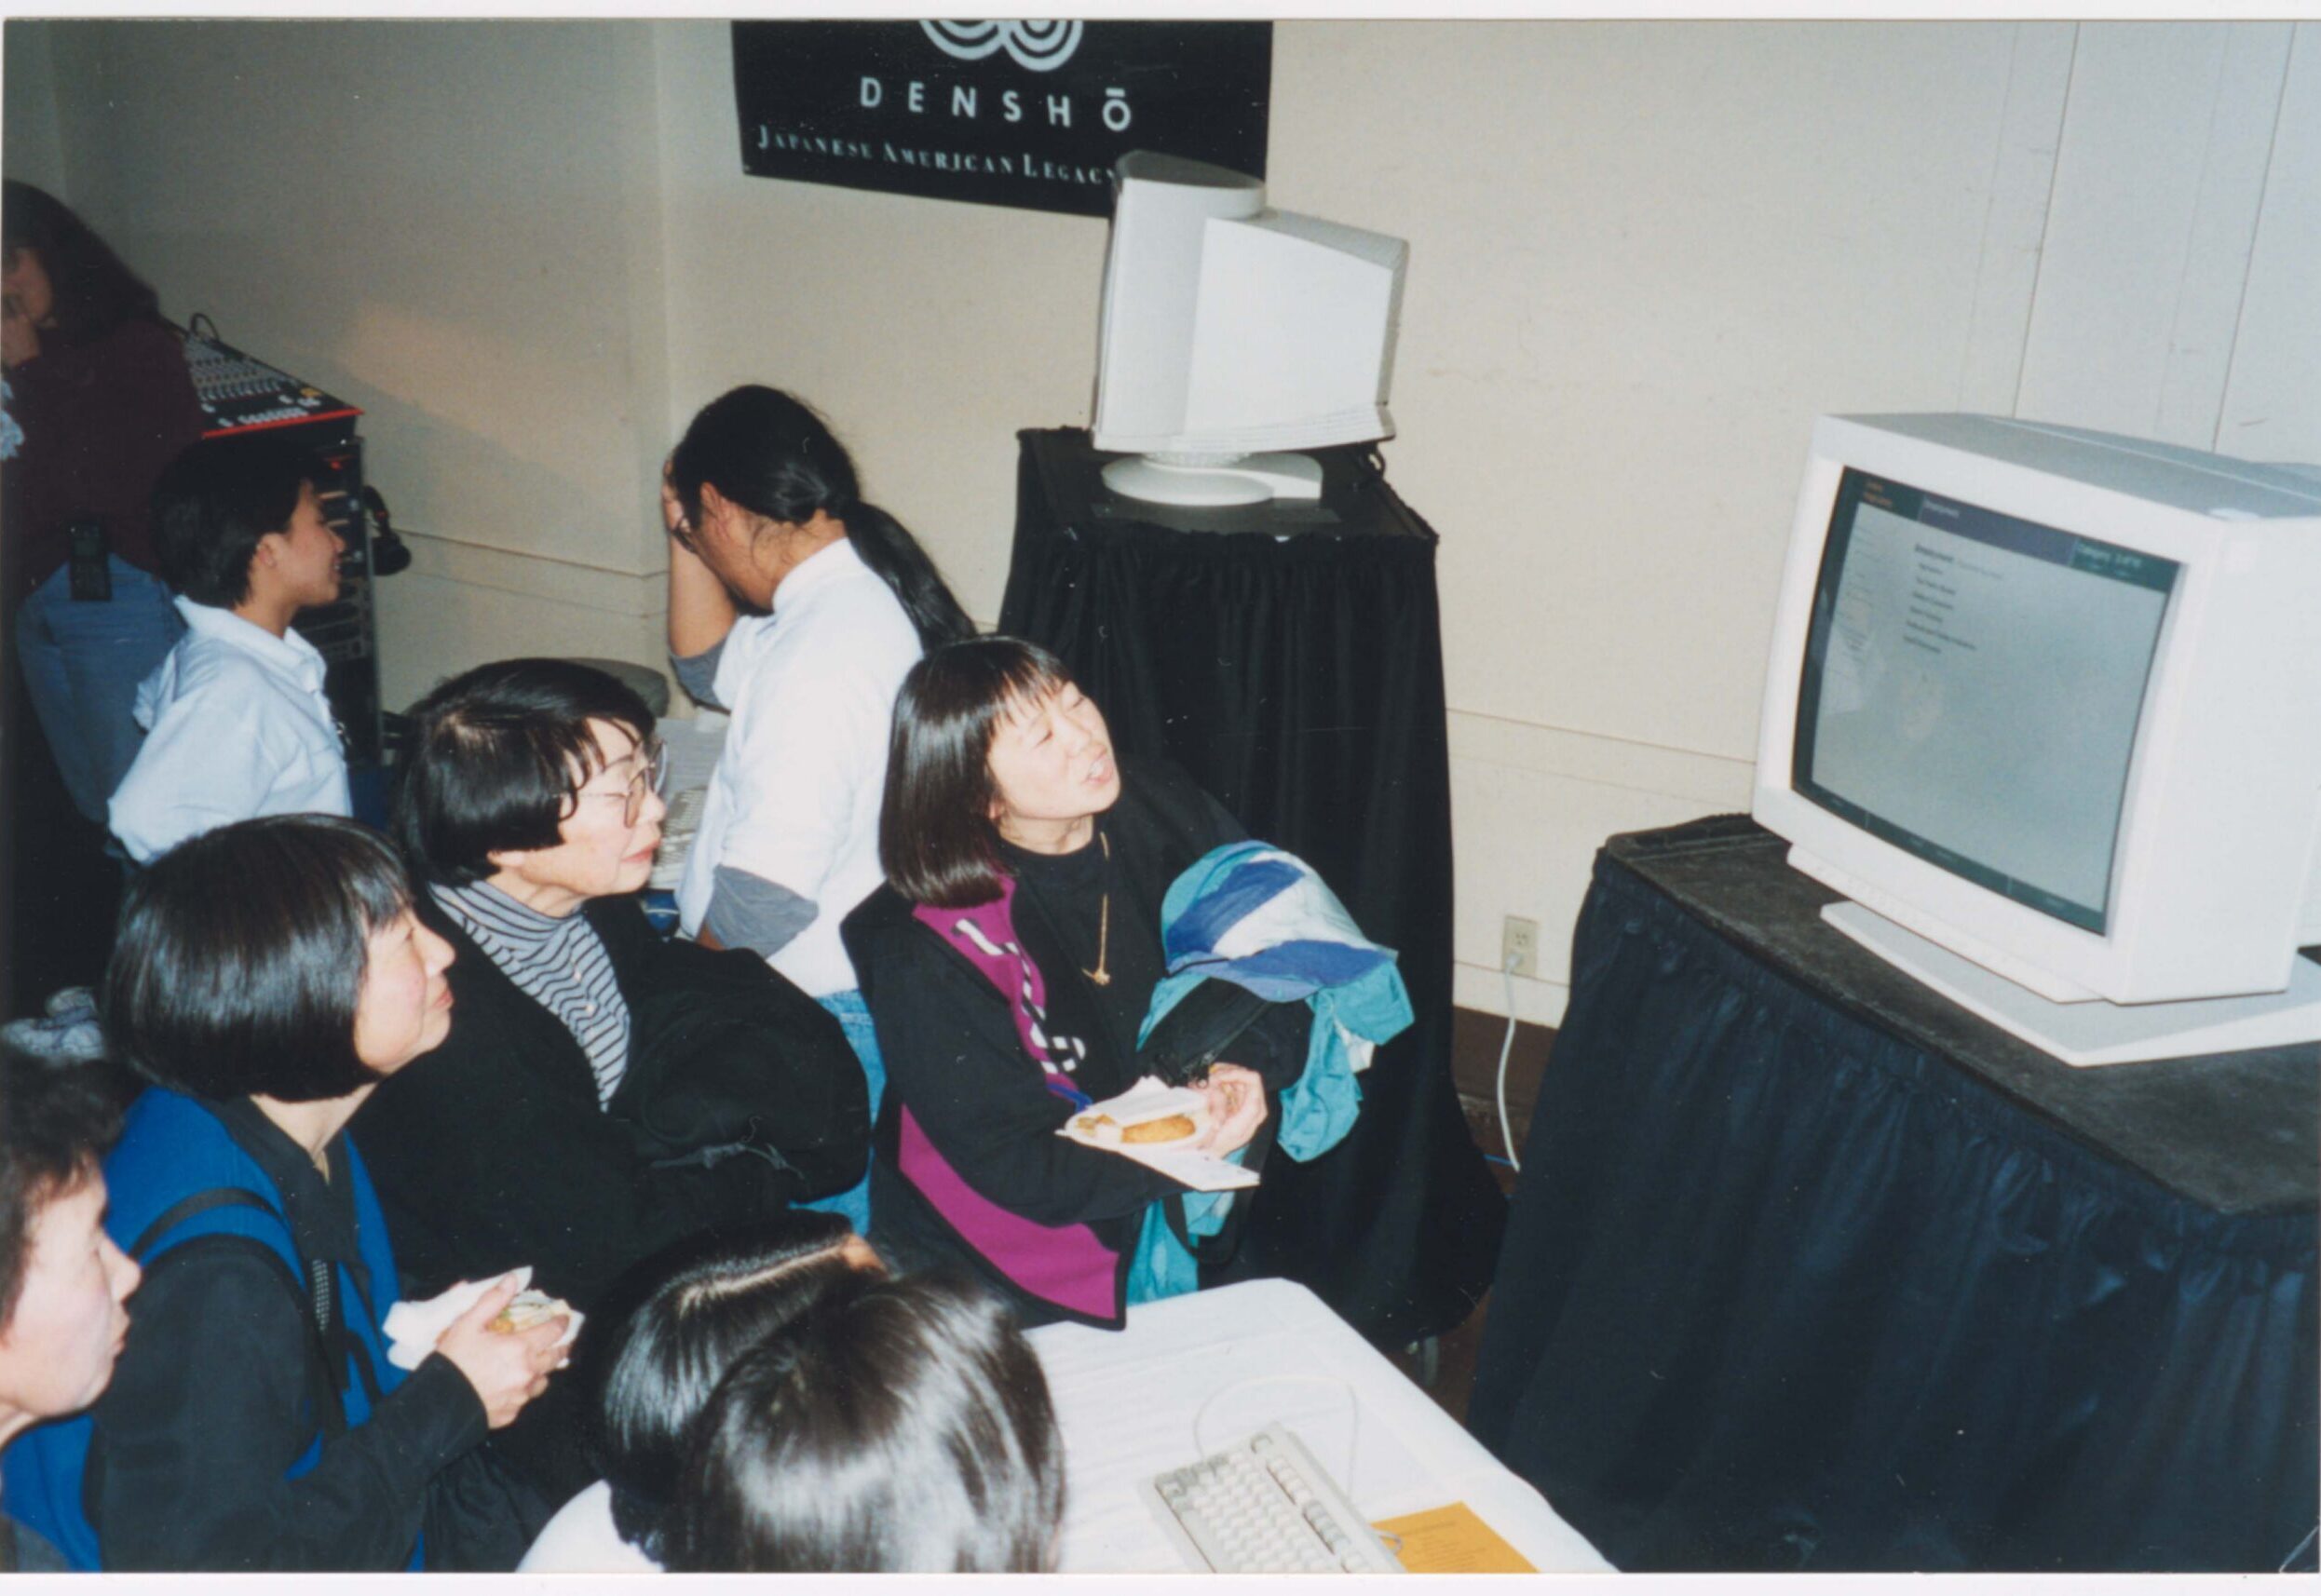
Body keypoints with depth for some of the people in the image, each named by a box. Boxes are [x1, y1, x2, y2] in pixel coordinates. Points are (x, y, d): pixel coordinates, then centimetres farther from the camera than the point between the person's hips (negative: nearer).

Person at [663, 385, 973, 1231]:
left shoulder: (821, 655, -25)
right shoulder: (874, 592, 6)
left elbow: (760, 901, -27)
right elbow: (711, 666, 25)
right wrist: (682, 539, 11)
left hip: (822, 1015, -10)